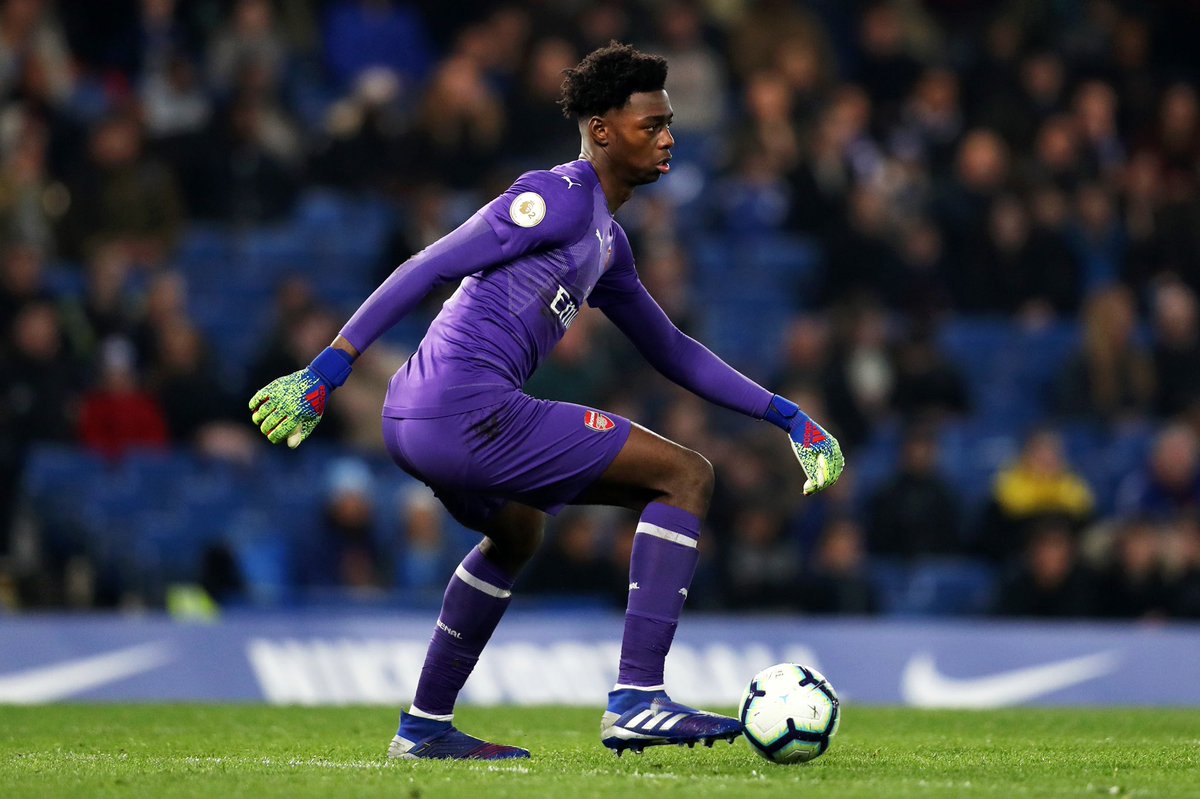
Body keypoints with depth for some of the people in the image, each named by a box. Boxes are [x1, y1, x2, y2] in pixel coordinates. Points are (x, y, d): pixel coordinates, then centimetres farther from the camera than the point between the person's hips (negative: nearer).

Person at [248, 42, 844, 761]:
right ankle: (636, 701, -14)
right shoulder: (560, 197, -7)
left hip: (420, 422, 11)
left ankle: (425, 728, 44)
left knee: (517, 533, 40)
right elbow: (428, 269, -13)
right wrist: (329, 369, -19)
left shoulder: (608, 243, 23)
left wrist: (783, 414, 31)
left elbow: (670, 351, 34)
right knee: (686, 476, -8)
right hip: (468, 409, -11)